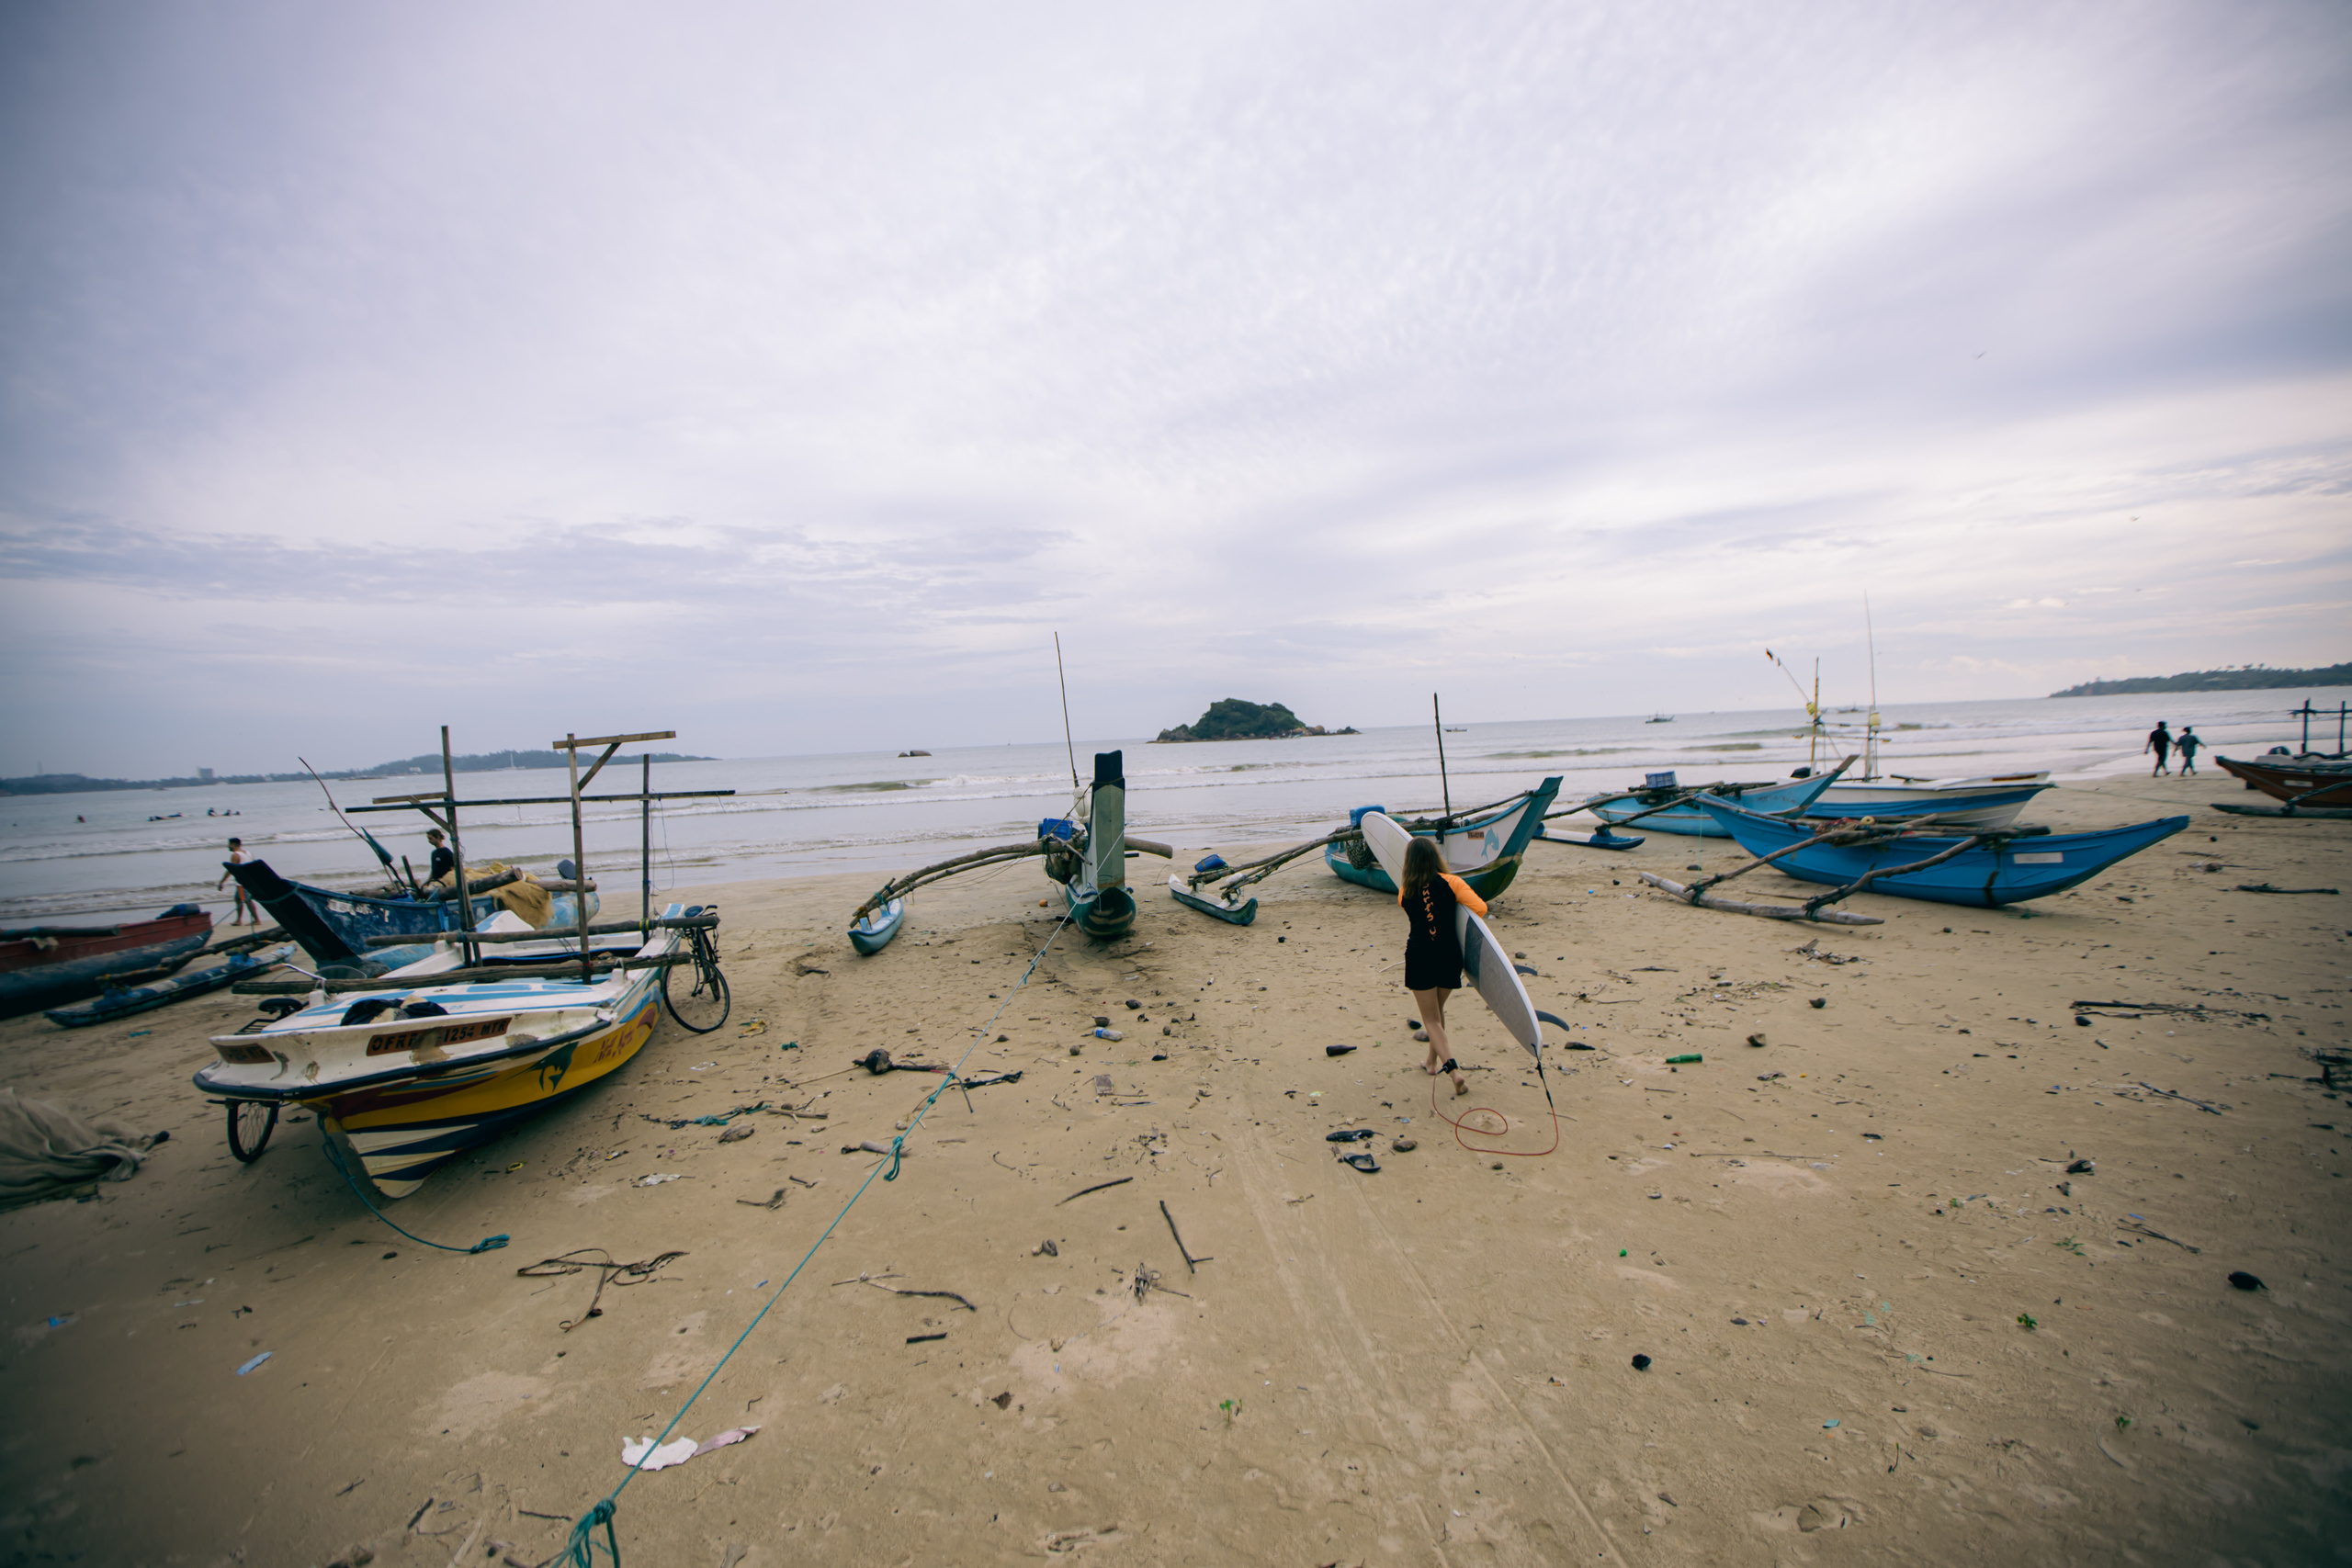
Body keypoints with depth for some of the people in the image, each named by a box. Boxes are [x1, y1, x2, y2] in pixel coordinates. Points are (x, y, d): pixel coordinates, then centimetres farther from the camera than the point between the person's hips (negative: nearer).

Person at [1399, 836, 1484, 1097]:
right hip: (1449, 955, 1)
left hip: (1419, 956, -1)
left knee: (1431, 1019, 5)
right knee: (1438, 1010, 23)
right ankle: (1433, 1062, 36)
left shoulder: (1405, 892, 3)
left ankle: (1451, 1068, -15)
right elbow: (1480, 908, -11)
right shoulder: (1450, 882, -4)